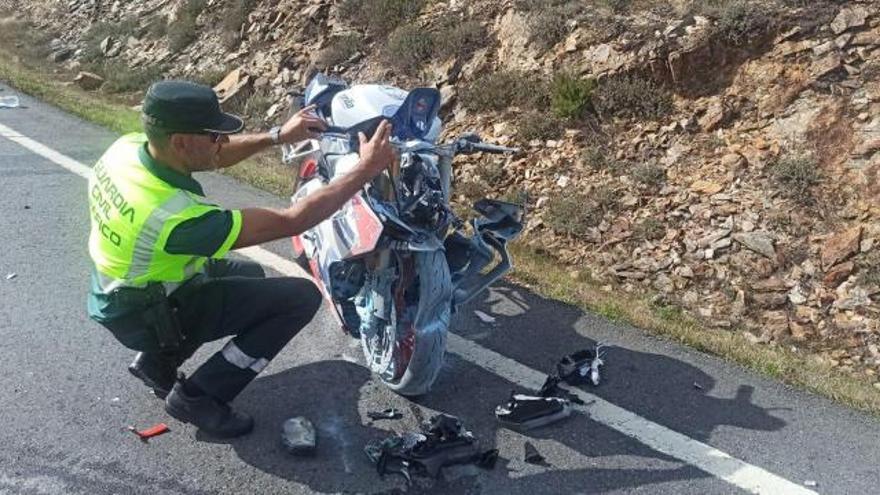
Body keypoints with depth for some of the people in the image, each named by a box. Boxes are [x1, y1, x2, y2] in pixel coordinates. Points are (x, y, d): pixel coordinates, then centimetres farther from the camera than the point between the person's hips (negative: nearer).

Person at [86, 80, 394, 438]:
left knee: (250, 275, 27)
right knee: (302, 297, -14)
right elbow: (289, 223, -33)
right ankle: (196, 396, -2)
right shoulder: (175, 216, -38)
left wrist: (277, 136, -8)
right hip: (149, 316, -8)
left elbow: (210, 159, 3)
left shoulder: (129, 145, -15)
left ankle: (157, 360, 20)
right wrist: (365, 170, -29)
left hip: (121, 290, 8)